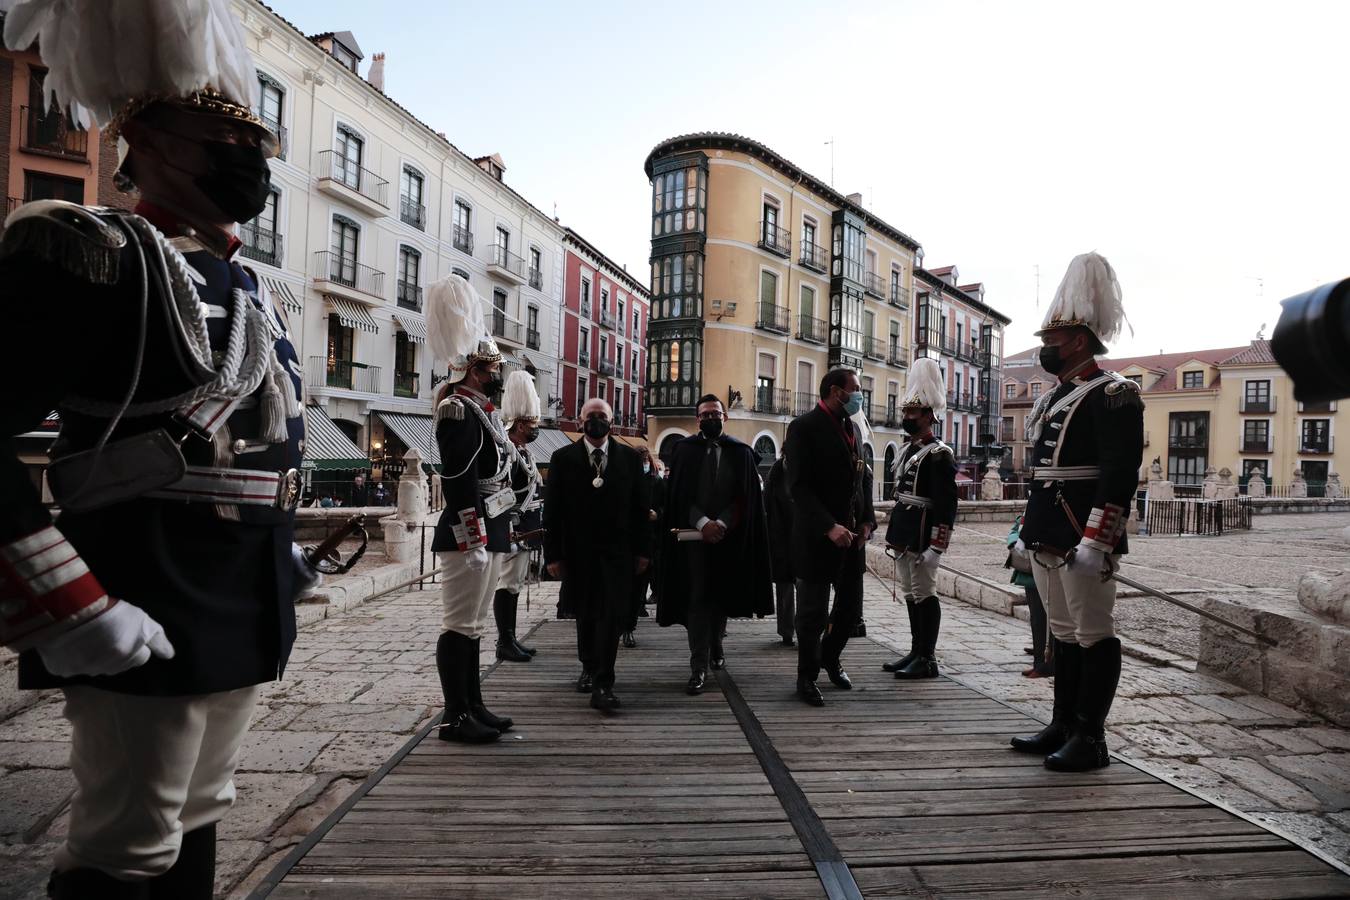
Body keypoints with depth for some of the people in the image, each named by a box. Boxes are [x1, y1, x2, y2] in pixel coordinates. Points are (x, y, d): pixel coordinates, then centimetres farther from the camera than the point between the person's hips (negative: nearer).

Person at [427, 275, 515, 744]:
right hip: (470, 535, -10)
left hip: (489, 533, 10)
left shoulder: (481, 409, 16)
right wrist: (473, 542, -22)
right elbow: (458, 483, -20)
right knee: (460, 626, -2)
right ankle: (454, 717, 7)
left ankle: (473, 706, 25)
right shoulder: (460, 411, -14)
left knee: (473, 624, 15)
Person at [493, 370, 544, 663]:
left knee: (515, 584, 14)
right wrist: (509, 530, -23)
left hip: (526, 531, 10)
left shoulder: (523, 451, 15)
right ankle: (504, 643, 3)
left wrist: (533, 530, 21)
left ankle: (510, 639, 22)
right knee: (507, 585, -3)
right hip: (514, 531, -10)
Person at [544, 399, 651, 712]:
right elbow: (552, 509, 0)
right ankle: (589, 669, 34)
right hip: (577, 551, 1)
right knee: (584, 615, 13)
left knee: (611, 616, -7)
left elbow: (640, 507, 4)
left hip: (617, 550, -1)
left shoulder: (629, 457, 4)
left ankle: (603, 685, -4)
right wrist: (553, 554, -5)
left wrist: (643, 550, 0)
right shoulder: (563, 458, 2)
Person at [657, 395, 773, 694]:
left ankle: (715, 646, 34)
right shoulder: (685, 449, 4)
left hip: (729, 535, 2)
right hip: (693, 534, -1)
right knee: (698, 597, -6)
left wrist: (721, 524, -12)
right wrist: (702, 523, -14)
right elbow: (680, 494, -2)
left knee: (722, 594, 12)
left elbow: (745, 496, 0)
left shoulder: (741, 451, 5)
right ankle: (699, 667, -6)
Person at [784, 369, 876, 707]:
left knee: (851, 606, 13)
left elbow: (862, 479, 17)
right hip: (818, 536, -7)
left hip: (853, 535, 7)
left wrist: (867, 521, 3)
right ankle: (807, 677, 22)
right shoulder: (804, 427, -10)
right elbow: (799, 486, -16)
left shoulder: (853, 427, 14)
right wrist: (829, 527, -23)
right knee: (813, 612, 4)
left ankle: (830, 657, 38)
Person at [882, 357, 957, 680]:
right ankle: (916, 651, 24)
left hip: (922, 538, -9)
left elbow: (946, 505, -17)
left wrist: (936, 547, -21)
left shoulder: (939, 454, -13)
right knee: (911, 596, 14)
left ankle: (928, 659, 6)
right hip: (903, 536, 9)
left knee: (925, 596, -2)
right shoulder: (908, 451, 15)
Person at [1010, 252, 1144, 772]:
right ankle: (1064, 726, 25)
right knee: (1064, 635, 15)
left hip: (1083, 543, -9)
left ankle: (1090, 739, 10)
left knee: (1094, 637, 1)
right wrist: (1028, 531, 21)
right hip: (1048, 541, 9)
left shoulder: (1112, 394, -10)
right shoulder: (1052, 400, 18)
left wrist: (1094, 541, -24)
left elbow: (1119, 475, -19)